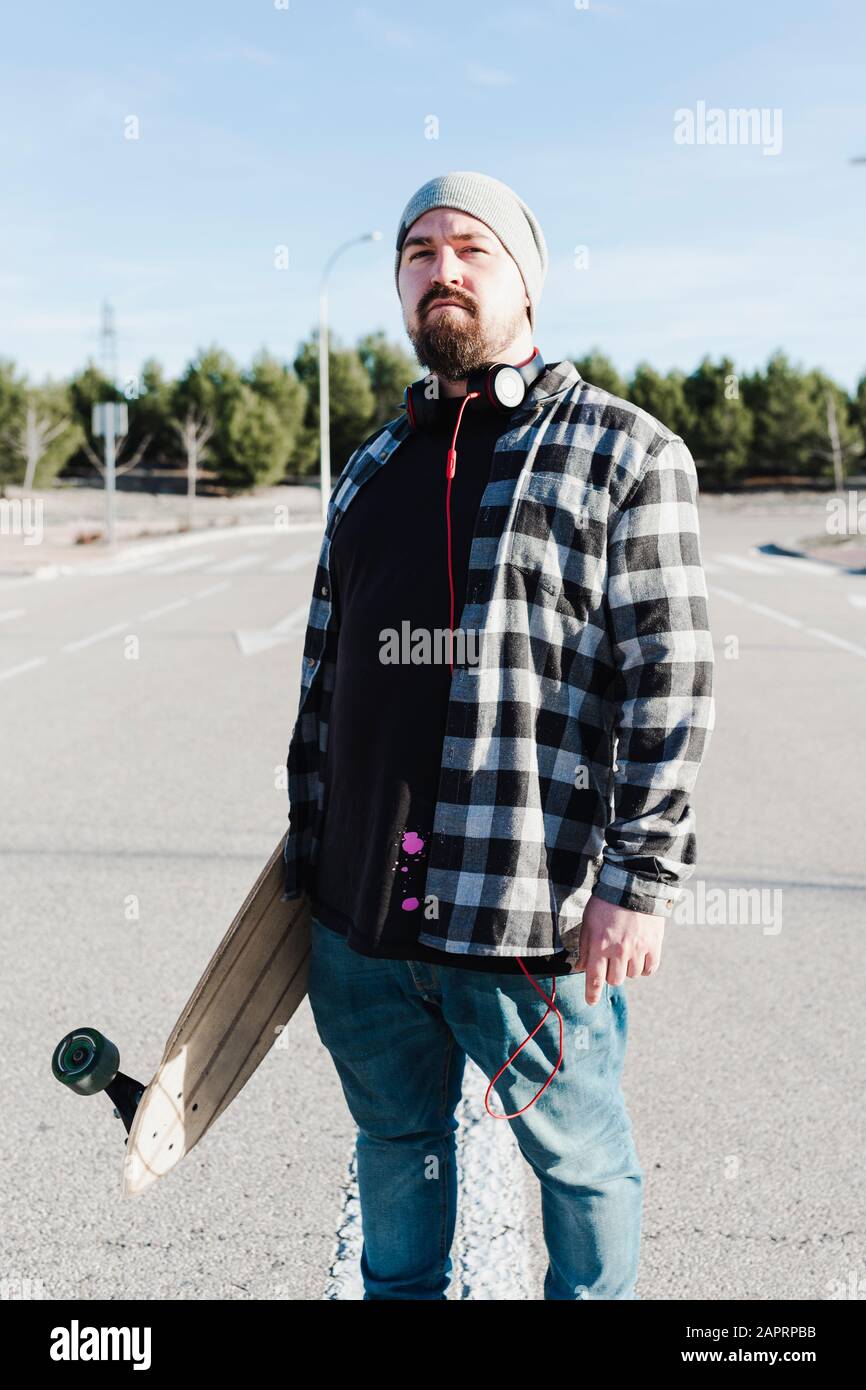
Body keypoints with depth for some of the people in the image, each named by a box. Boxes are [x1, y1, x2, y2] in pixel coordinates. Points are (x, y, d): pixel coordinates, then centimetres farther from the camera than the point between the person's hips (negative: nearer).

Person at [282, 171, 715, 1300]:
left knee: (580, 1160, 13)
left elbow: (671, 681, -9)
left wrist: (640, 879, -15)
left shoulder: (625, 452, -4)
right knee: (395, 1142, 21)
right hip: (357, 911, 6)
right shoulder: (371, 467, 14)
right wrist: (305, 848, 16)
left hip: (530, 916, -5)